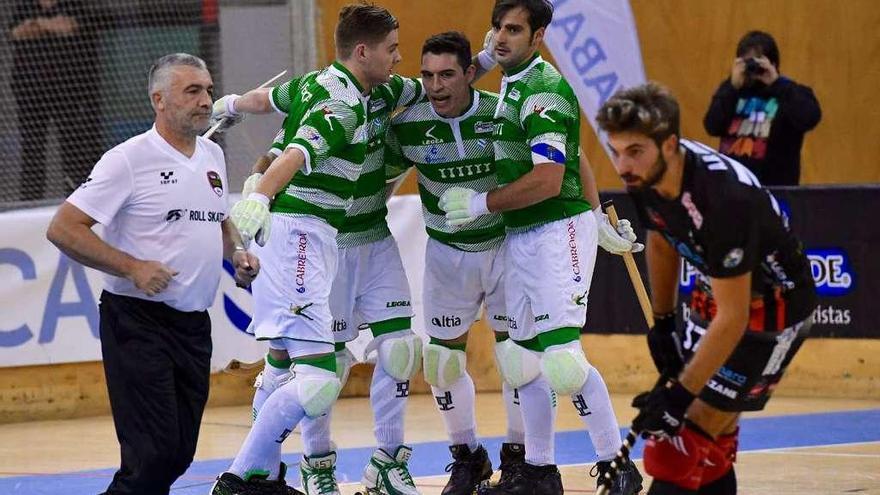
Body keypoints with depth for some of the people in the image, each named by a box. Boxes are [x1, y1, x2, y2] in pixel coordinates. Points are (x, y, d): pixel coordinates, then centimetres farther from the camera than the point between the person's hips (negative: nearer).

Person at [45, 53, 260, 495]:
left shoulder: (213, 156, 12)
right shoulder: (129, 160, -11)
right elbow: (63, 228, -14)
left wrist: (237, 253, 9)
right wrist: (133, 268, -20)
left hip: (194, 324, 7)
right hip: (138, 321, -7)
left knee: (180, 454, 8)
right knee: (154, 454, -13)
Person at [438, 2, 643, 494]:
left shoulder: (543, 91, -15)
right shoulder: (513, 86, 15)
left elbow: (548, 180, -22)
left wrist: (481, 203, -13)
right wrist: (600, 219, 29)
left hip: (559, 232, -10)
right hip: (520, 237, 10)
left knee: (562, 358, -15)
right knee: (519, 357, 11)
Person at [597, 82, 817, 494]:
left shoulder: (723, 198, -36)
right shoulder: (646, 176, -13)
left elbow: (733, 319, -31)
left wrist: (681, 393, -29)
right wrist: (662, 321, 17)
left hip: (772, 307, -8)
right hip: (716, 294, 8)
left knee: (691, 437, -13)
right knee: (713, 439, 11)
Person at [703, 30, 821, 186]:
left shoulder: (789, 92, 1)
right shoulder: (731, 89, 11)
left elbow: (809, 119, -19)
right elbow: (712, 127, -2)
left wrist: (776, 83, -18)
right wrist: (733, 88, -10)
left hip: (774, 186, -3)